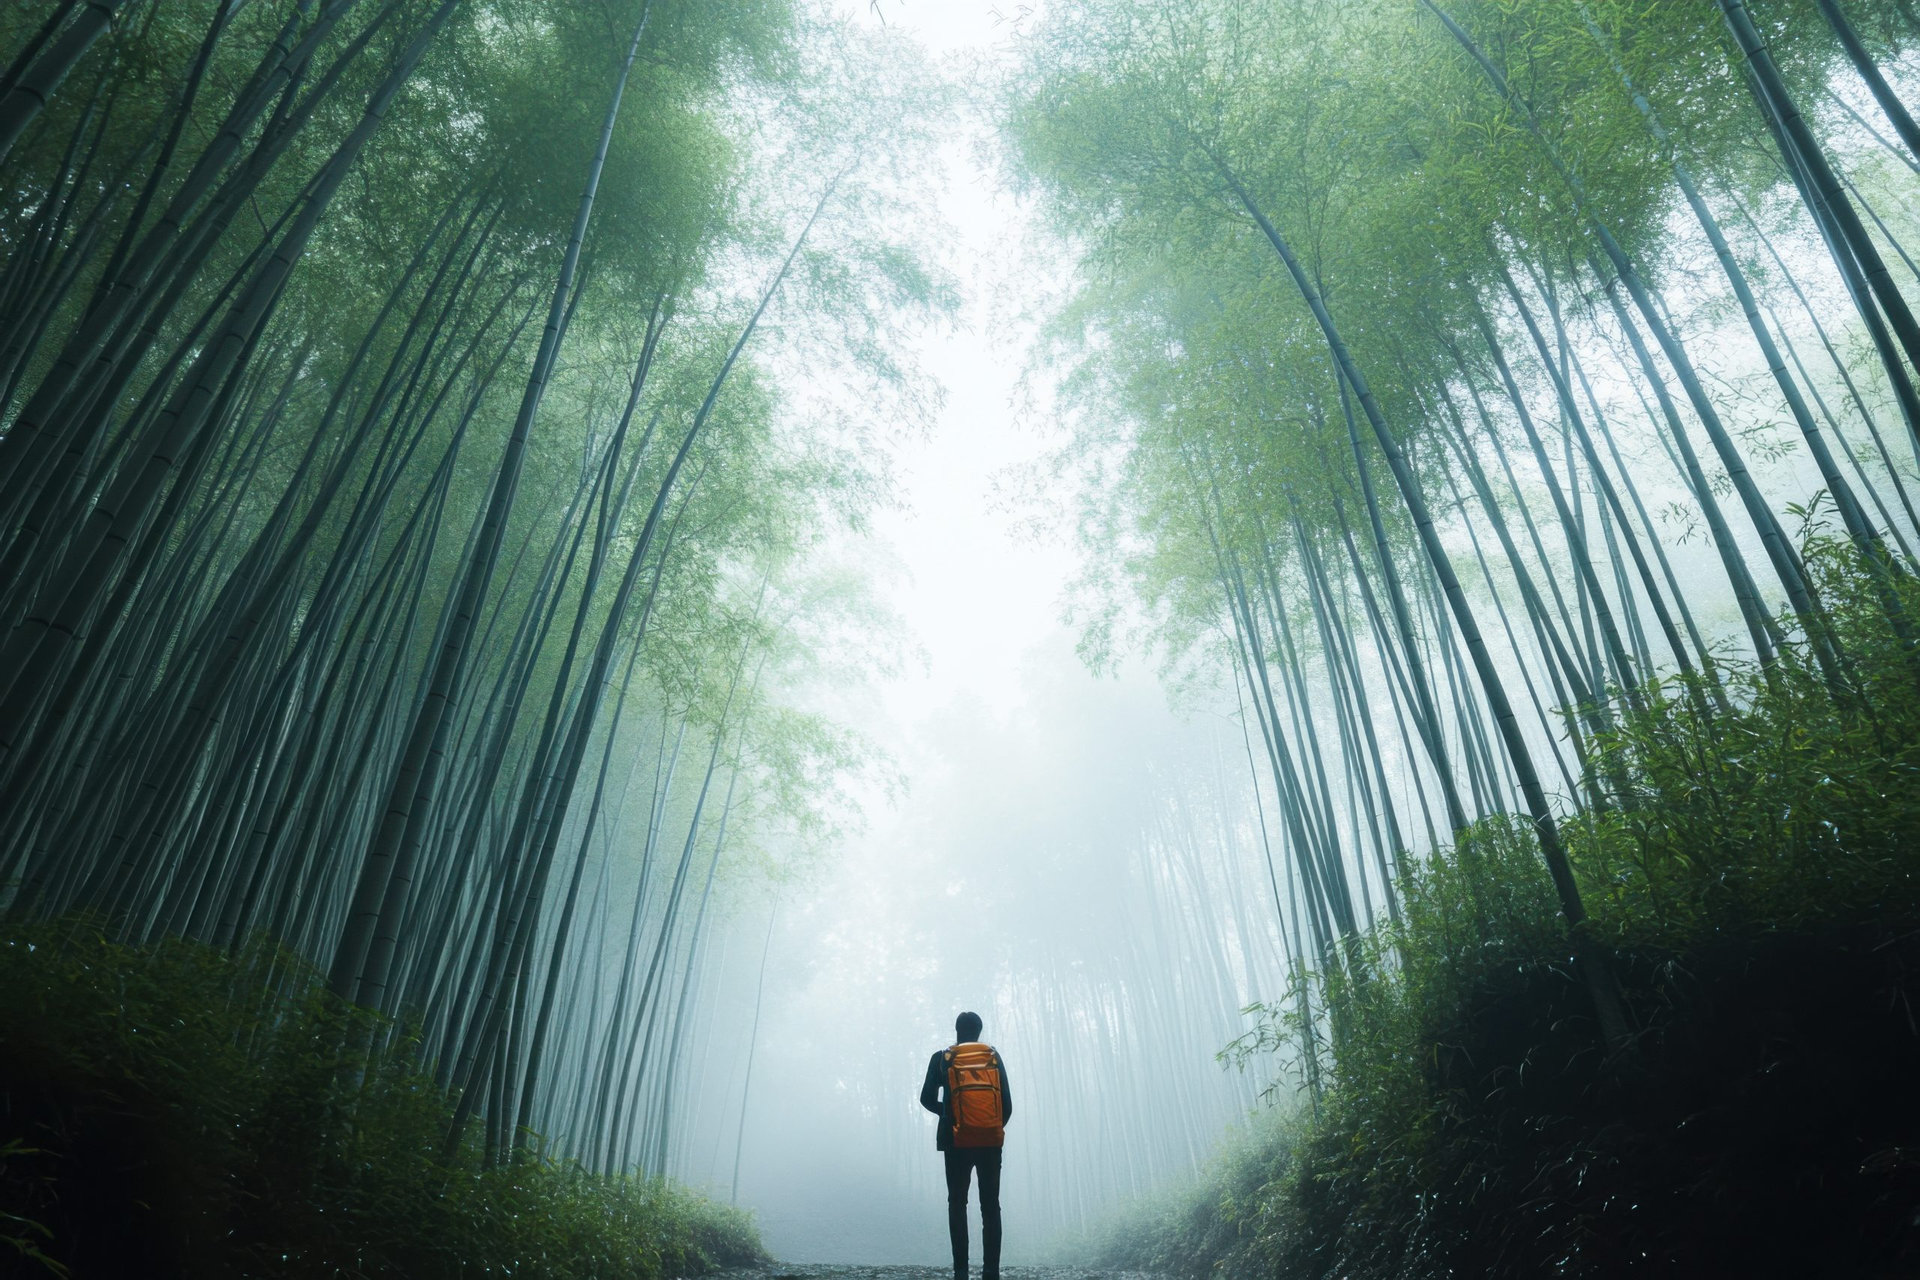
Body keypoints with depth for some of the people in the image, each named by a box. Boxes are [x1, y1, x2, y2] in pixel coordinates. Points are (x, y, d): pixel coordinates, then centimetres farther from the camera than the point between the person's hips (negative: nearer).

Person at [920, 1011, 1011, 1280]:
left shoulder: (942, 1058, 2)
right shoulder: (994, 1056, 6)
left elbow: (927, 1099, 0)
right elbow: (1007, 1103, 3)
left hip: (958, 1143, -1)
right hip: (992, 1141, 1)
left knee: (957, 1204, 7)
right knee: (990, 1205, 8)